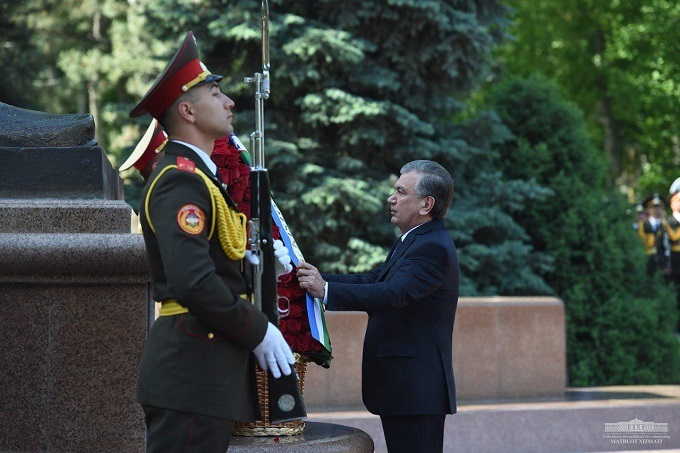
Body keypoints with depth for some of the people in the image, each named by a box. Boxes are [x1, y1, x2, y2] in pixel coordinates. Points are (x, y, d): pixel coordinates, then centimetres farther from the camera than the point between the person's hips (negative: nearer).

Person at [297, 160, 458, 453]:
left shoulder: (433, 247, -17)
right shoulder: (415, 241, 18)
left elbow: (393, 294, -28)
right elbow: (372, 281, 16)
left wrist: (326, 291, -30)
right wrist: (319, 279, 6)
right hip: (403, 388, 11)